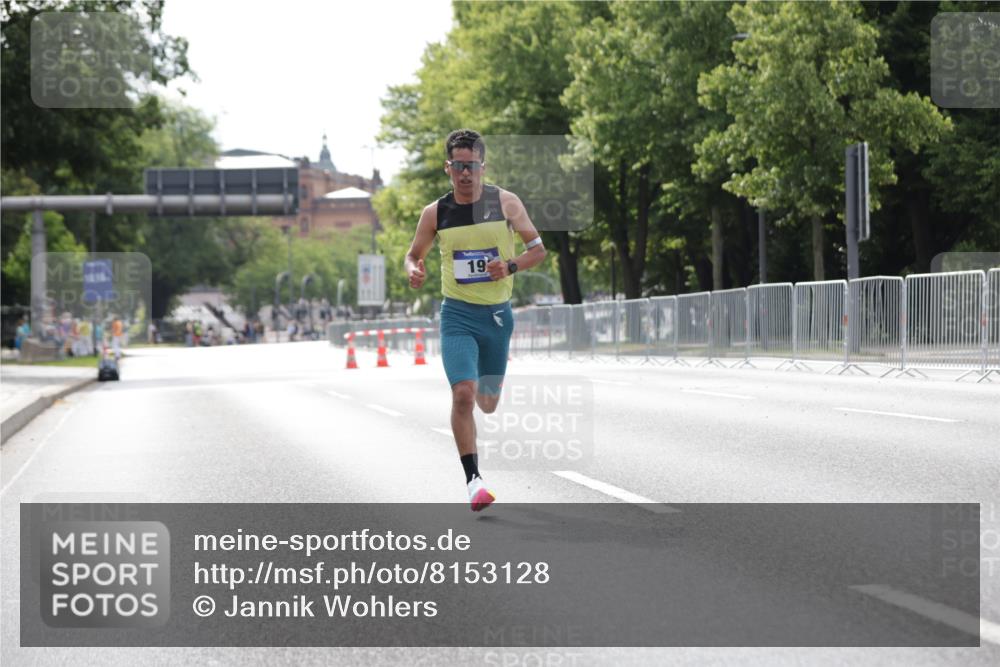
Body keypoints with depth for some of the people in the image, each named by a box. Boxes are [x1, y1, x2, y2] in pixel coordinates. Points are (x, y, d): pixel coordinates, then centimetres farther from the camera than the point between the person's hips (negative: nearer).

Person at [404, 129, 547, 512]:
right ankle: (473, 479, -15)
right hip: (458, 314, -1)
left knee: (487, 403, 14)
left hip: (498, 314, 1)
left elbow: (538, 250, 3)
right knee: (463, 393, -20)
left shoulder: (506, 203, -4)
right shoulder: (435, 213, -2)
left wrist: (511, 266, -16)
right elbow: (414, 253, 13)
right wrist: (413, 270, -11)